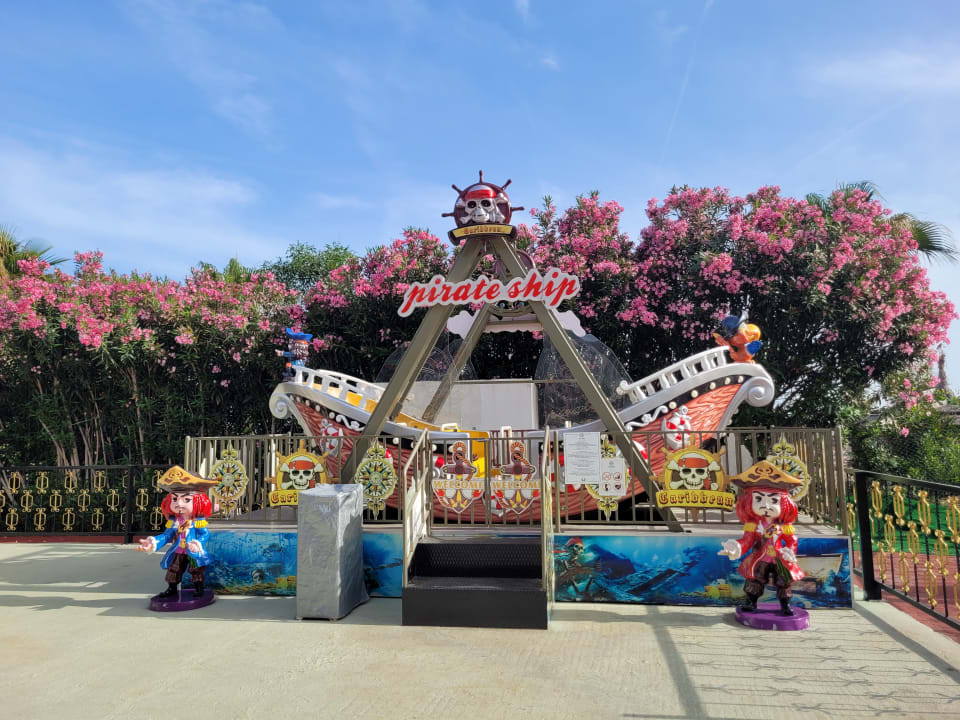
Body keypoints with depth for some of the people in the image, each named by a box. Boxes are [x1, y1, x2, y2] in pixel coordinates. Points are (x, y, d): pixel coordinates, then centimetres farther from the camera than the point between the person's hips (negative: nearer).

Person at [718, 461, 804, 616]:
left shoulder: (784, 527, -5)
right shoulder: (753, 525, -9)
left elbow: (792, 541, 1)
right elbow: (747, 541, -11)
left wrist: (790, 552, -16)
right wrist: (737, 548, -28)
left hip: (780, 562, 1)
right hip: (760, 561, -1)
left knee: (783, 583, 9)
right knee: (754, 580, 5)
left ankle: (785, 605, 26)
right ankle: (750, 602, 20)